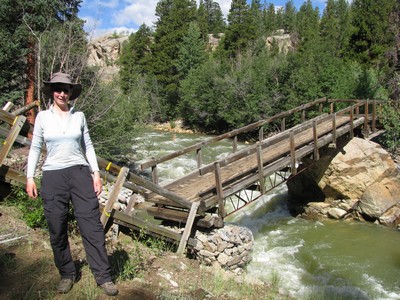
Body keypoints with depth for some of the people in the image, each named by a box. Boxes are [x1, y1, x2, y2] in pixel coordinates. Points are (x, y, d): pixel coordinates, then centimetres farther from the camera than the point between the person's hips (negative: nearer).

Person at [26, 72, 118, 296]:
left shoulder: (79, 116, 6)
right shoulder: (43, 117, 4)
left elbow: (88, 146, 9)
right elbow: (35, 148, 7)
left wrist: (96, 172, 2)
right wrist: (30, 177, 1)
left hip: (80, 173, 0)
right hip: (53, 176, 0)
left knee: (92, 225, -2)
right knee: (57, 230, 6)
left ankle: (103, 276, 6)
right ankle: (67, 275, 24)